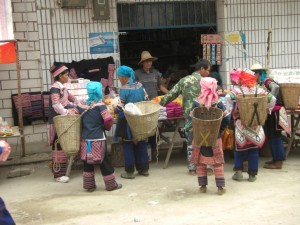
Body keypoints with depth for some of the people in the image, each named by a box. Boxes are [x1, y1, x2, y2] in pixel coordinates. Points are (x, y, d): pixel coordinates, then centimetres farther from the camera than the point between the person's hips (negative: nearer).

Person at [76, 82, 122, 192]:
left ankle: (89, 185, 19)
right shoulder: (100, 105, -11)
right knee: (104, 162, 6)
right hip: (98, 139, -4)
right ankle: (111, 184, 15)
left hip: (85, 139, 4)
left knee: (87, 162, 13)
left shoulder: (82, 105, 3)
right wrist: (107, 127, 1)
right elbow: (108, 120, -18)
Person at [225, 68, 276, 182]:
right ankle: (252, 174, 12)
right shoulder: (259, 90, 1)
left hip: (241, 124, -2)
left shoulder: (238, 90, -6)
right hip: (255, 124, 2)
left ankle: (238, 171, 6)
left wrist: (230, 110, -13)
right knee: (254, 149, 10)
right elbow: (272, 99, -1)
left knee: (239, 148, 13)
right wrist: (267, 110, 10)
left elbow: (228, 97, -24)